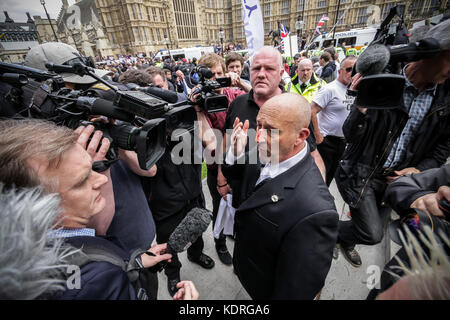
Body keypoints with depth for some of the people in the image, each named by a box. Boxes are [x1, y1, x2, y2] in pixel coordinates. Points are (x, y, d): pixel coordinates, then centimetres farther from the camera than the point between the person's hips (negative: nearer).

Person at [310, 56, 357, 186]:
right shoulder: (330, 89, -14)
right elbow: (312, 111, -21)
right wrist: (317, 135, -20)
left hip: (342, 141, 8)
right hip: (326, 140, -8)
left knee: (331, 174, 18)